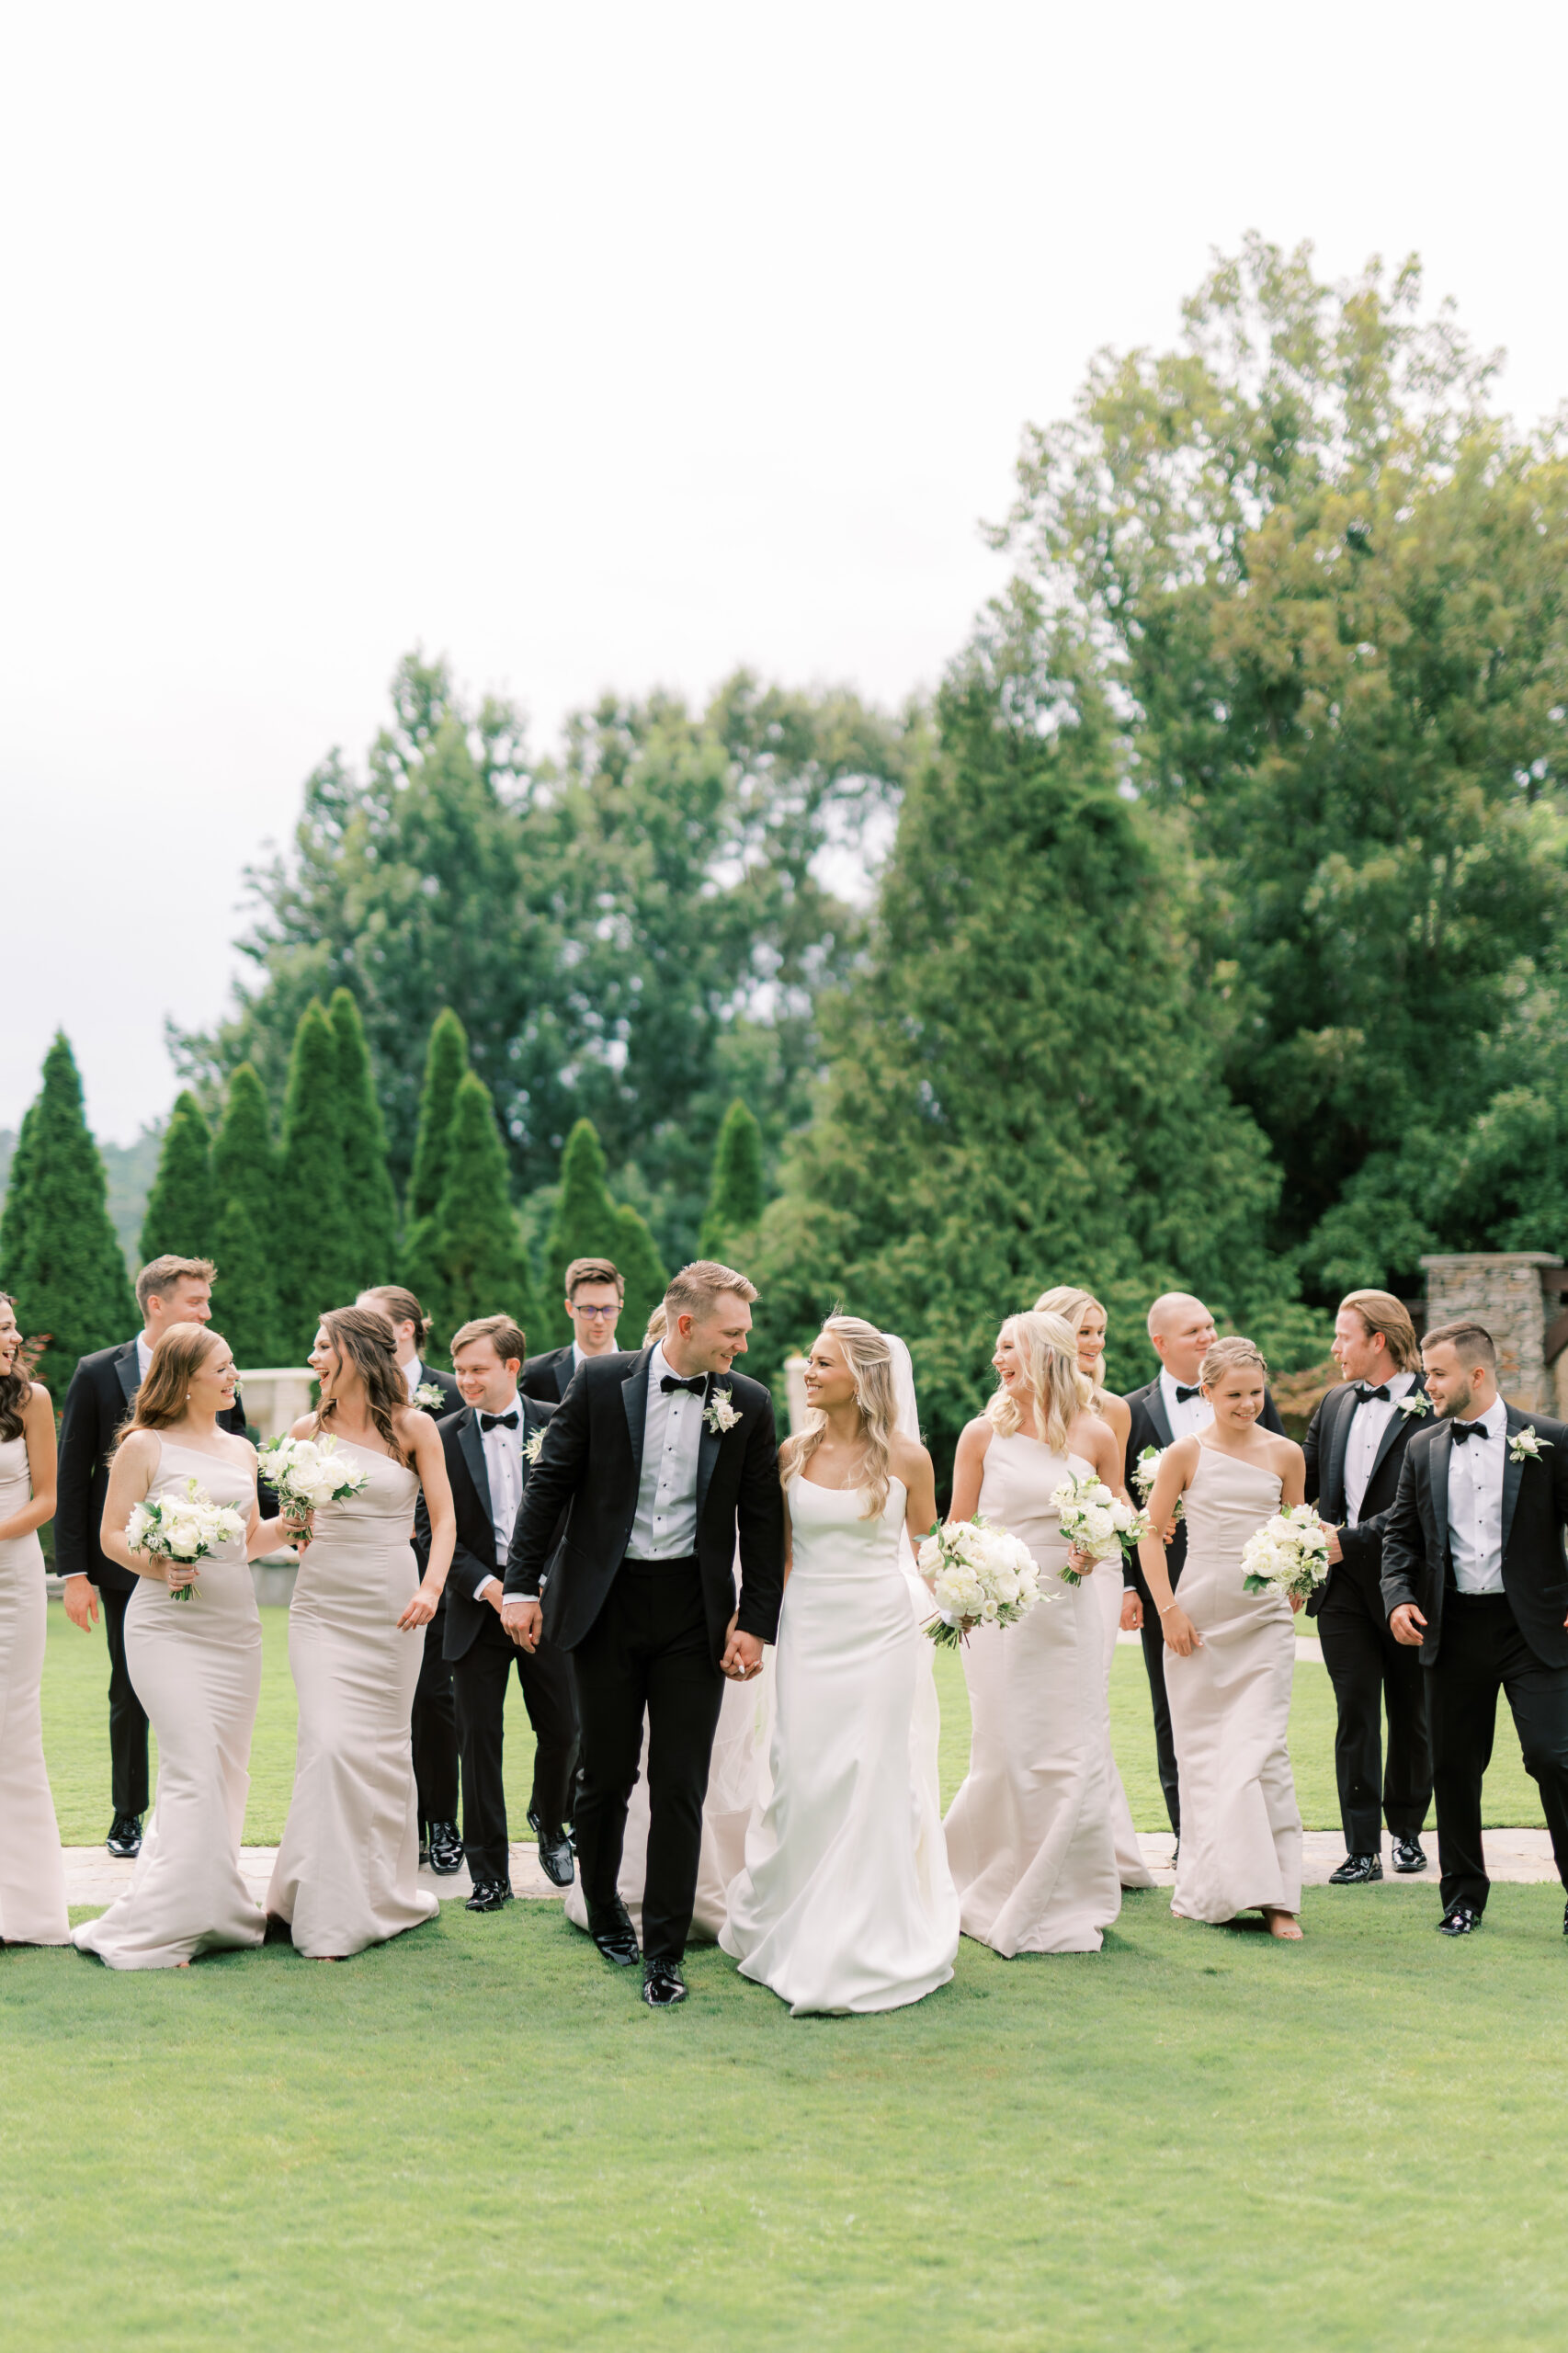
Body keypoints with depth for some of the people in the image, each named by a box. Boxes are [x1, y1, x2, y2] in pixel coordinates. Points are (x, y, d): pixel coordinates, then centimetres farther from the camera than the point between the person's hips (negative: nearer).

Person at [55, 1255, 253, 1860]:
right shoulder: (98, 1373, -3)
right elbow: (70, 1480, -2)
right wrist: (74, 1572, -7)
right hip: (127, 1565, -1)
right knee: (130, 1698, 9)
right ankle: (128, 1819, 23)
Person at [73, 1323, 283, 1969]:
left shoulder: (240, 1449, 16)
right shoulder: (145, 1446, -1)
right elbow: (111, 1535, -1)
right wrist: (155, 1565, -18)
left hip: (235, 1624, 6)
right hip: (167, 1623, -6)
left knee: (227, 1772, 6)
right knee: (194, 1769, -14)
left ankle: (212, 1912, 15)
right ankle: (173, 1920, -8)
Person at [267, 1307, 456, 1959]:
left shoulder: (413, 1427, -1)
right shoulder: (308, 1429, 6)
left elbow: (444, 1518, -1)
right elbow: (292, 1523, 15)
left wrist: (431, 1587, -14)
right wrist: (293, 1526, -8)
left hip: (391, 1605, -1)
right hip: (322, 1603, 1)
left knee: (383, 1746, 6)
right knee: (329, 1743, -10)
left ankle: (386, 1893, 23)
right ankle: (330, 1911, -3)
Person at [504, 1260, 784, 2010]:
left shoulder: (748, 1403, 0)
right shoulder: (601, 1381, -4)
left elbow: (763, 1520, 4)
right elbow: (550, 1484, -1)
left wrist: (755, 1623, 0)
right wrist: (521, 1585, -5)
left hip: (694, 1610, 1)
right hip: (606, 1603, -1)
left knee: (680, 1785, 0)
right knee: (606, 1773, 9)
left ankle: (663, 1952, 8)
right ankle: (604, 1911, 33)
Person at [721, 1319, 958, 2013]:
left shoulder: (906, 1457, -2)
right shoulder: (793, 1453, 3)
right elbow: (779, 1552, 9)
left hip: (880, 1630, -2)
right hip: (808, 1630, 2)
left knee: (871, 1777, 0)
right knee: (802, 1779, 2)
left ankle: (862, 1947, 11)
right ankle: (788, 1928, 21)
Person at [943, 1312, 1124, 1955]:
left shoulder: (1094, 1435, 3)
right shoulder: (983, 1433, 1)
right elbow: (958, 1528, 6)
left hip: (1070, 1610, 1)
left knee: (1075, 1755, 0)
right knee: (1005, 1756, -1)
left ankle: (1066, 1902, 14)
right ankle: (994, 1892, 19)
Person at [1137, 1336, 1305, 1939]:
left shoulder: (1285, 1455, 5)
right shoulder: (1186, 1452, 0)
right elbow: (1151, 1534, 3)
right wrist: (1168, 1609, -4)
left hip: (1264, 1618, 0)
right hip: (1199, 1613, 0)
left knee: (1261, 1750, -8)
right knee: (1202, 1752, 5)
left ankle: (1274, 1895, -3)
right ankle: (1207, 1888, 17)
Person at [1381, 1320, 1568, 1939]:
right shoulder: (1423, 1447, 9)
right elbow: (1401, 1533, 13)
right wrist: (1398, 1595, -2)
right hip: (1452, 1628, 4)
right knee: (1454, 1765, 7)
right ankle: (1464, 1894, 20)